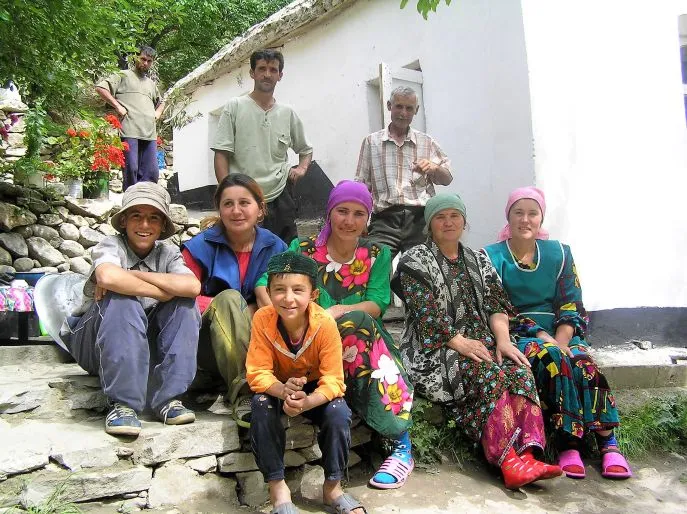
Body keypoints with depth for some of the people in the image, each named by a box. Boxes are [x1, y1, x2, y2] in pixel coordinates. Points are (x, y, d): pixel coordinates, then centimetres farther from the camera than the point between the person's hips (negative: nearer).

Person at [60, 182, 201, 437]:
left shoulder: (168, 253, -2)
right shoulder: (110, 246, -12)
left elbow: (192, 286, -25)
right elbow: (108, 277, -39)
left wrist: (129, 275, -26)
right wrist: (164, 293, -26)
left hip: (145, 345, 4)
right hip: (94, 346, -4)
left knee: (185, 302, -18)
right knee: (122, 301, -32)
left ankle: (167, 399, -21)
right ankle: (122, 404, -29)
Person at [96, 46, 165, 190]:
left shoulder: (152, 84, 28)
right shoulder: (123, 75, 10)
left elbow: (161, 102, 44)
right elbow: (100, 87, 0)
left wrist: (158, 113, 23)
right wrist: (117, 106, -7)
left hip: (150, 133, 6)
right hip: (130, 130, -6)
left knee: (152, 173, -3)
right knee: (131, 170, -11)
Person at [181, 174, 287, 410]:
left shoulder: (274, 247, 3)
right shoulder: (201, 246, -3)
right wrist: (229, 305, -17)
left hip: (256, 340, 2)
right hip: (210, 341, -2)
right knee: (229, 298, -32)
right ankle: (243, 386, -41)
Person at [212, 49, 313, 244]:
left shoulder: (288, 113, 12)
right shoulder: (235, 107, 2)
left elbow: (306, 150, 26)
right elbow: (221, 155, -3)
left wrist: (302, 168, 4)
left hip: (279, 199, 3)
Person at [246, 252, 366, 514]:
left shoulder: (326, 324, -28)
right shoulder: (262, 319, -25)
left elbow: (333, 380, -26)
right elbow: (258, 374, -23)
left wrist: (307, 402, -46)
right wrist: (283, 391, -44)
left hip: (315, 389, 0)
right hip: (277, 388, 1)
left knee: (338, 412, -28)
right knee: (261, 405, -30)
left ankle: (332, 487, -4)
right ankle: (277, 487, -15)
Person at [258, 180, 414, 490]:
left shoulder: (378, 254, 9)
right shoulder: (303, 249, 6)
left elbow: (377, 305, -6)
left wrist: (338, 312, -26)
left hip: (362, 336, 2)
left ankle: (402, 446, -24)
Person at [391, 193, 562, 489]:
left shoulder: (477, 262, 21)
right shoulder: (416, 261, 4)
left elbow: (496, 305, 10)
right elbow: (426, 314, -8)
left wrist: (503, 339, -9)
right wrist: (460, 342, -18)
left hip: (481, 343, 5)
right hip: (435, 351, -5)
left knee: (519, 371, -24)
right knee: (490, 375, -31)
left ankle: (527, 455, -34)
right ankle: (508, 462, -34)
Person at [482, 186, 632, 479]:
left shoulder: (559, 254, 11)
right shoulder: (493, 257, 3)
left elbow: (571, 307, 5)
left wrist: (561, 341, -14)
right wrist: (544, 339, -16)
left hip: (560, 333, 3)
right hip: (517, 335, -2)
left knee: (583, 362, -28)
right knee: (554, 360, -32)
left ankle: (608, 442, -21)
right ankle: (568, 443, -25)